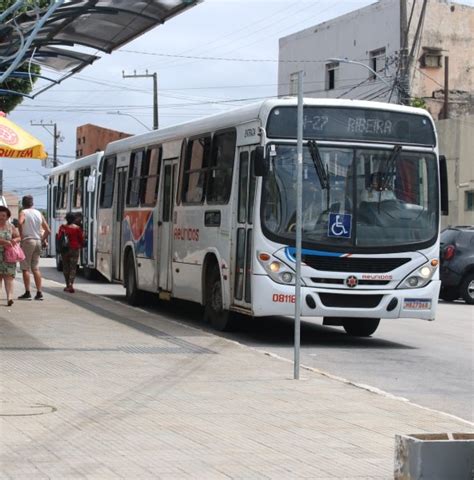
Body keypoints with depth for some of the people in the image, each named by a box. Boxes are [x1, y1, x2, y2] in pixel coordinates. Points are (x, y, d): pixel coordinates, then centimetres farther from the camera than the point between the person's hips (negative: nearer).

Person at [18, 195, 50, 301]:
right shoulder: (39, 213, 12)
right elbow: (48, 230, 11)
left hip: (27, 241, -5)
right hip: (38, 241, 6)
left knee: (25, 268, -1)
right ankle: (39, 293, 4)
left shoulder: (23, 213, -5)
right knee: (36, 268, 9)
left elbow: (20, 223, -27)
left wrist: (21, 236, -16)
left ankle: (27, 293, -5)